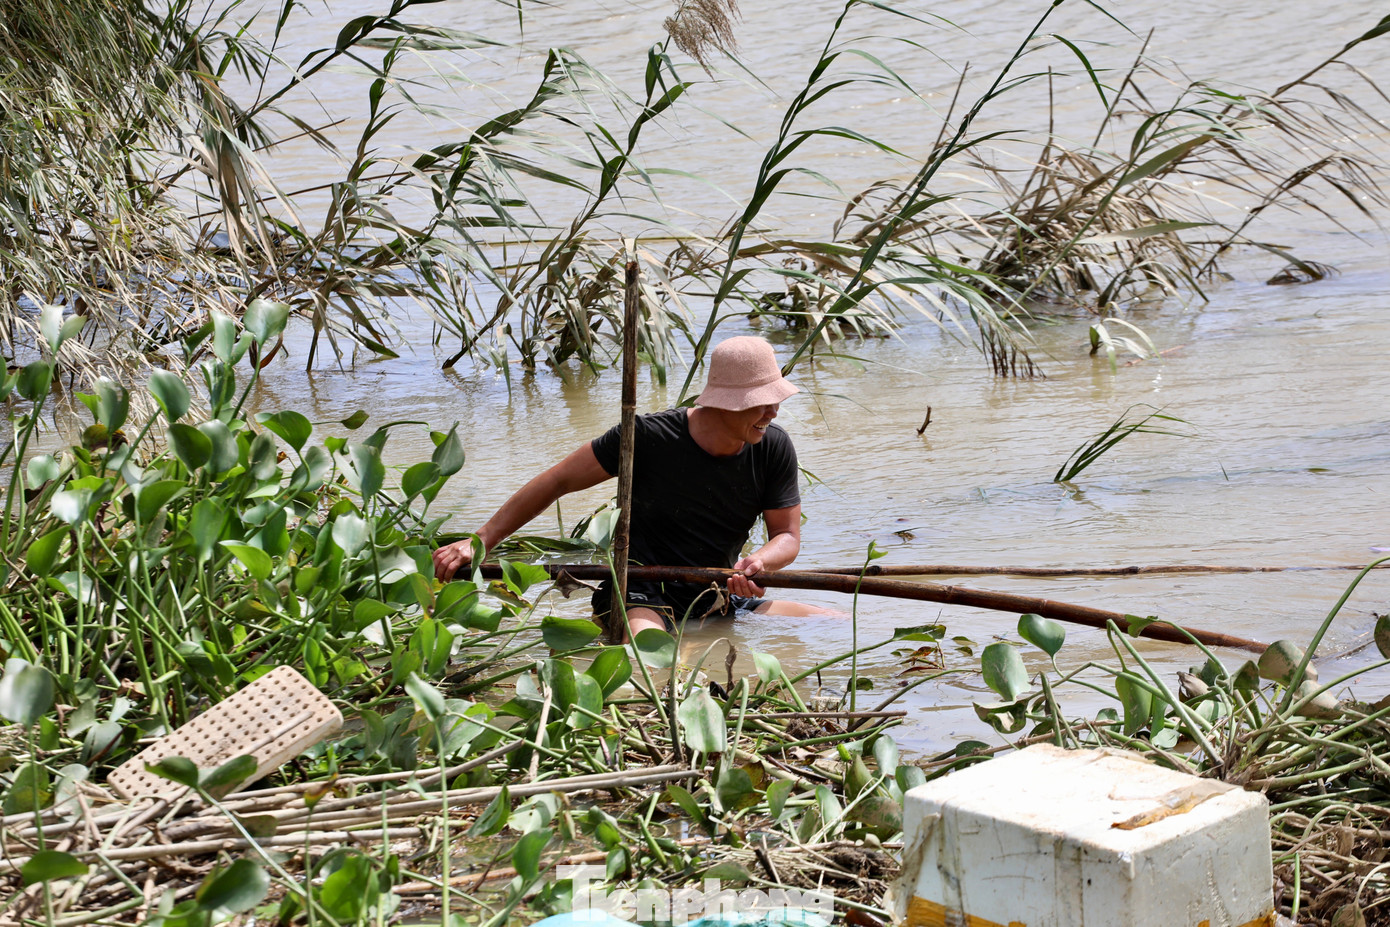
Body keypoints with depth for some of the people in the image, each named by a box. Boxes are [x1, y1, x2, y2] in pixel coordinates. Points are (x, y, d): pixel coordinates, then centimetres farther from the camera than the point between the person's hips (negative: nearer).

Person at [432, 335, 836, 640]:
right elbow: (557, 481, -7)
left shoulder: (774, 448, -3)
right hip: (643, 596, -8)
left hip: (720, 602, 8)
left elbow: (787, 535, 3)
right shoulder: (649, 438, -15)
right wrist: (480, 541, -10)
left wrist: (760, 561, -23)